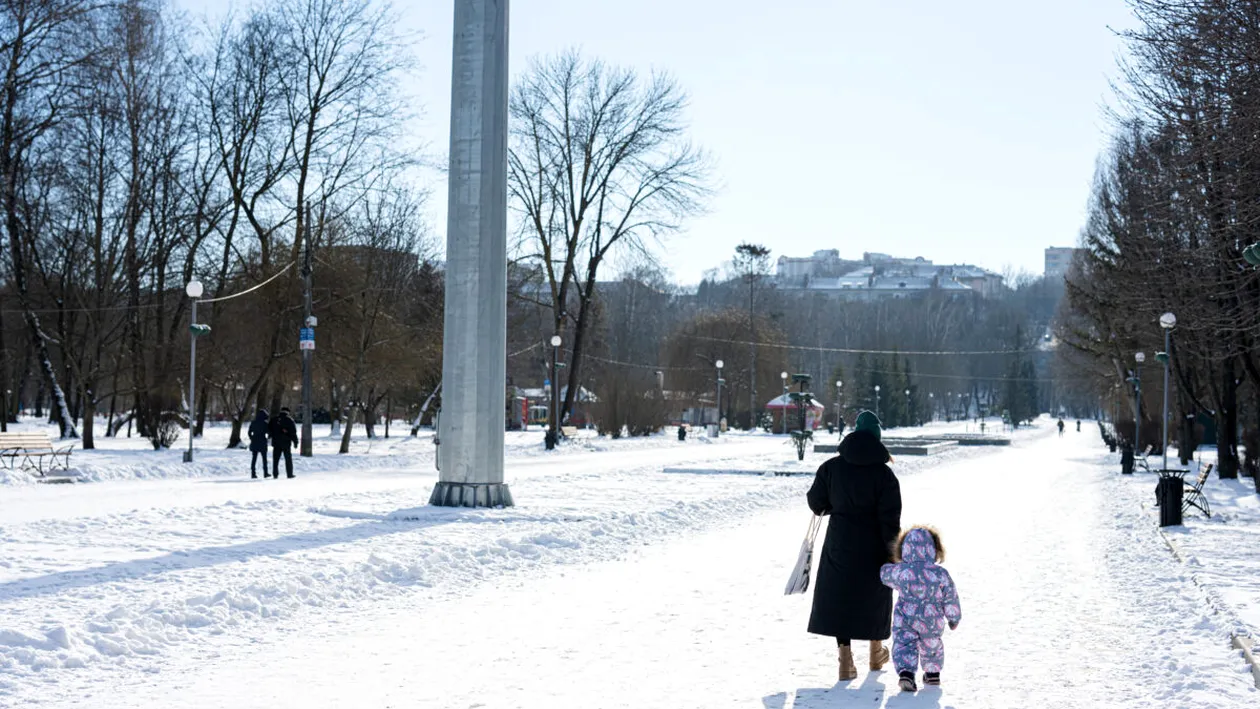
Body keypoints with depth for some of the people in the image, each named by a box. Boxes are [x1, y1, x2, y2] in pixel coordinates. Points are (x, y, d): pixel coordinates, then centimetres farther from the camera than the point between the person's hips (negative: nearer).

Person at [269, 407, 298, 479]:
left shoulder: (274, 419, 6)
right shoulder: (289, 420, -5)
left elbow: (269, 430, 13)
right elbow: (293, 432, -7)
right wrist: (295, 441, -2)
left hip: (276, 443, 3)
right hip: (286, 443, -3)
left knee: (276, 459, 7)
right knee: (288, 459, 5)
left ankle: (275, 474, 4)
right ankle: (290, 474, 4)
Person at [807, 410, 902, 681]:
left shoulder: (831, 467, -5)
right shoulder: (883, 474, -12)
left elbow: (816, 503, 3)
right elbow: (890, 519, -13)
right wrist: (892, 555, -8)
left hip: (839, 544, 1)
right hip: (873, 547, -1)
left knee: (838, 596, 7)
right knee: (874, 596, 17)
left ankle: (846, 659, -1)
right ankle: (877, 652, 33)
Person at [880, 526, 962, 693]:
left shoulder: (900, 571, -8)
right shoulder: (940, 574, -9)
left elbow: (885, 575, 14)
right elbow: (951, 599, -2)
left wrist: (887, 567, 37)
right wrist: (954, 618, 14)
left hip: (905, 621, -1)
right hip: (932, 622, 2)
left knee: (904, 646, 1)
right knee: (932, 646, 24)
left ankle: (905, 673, -23)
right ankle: (933, 673, 41)